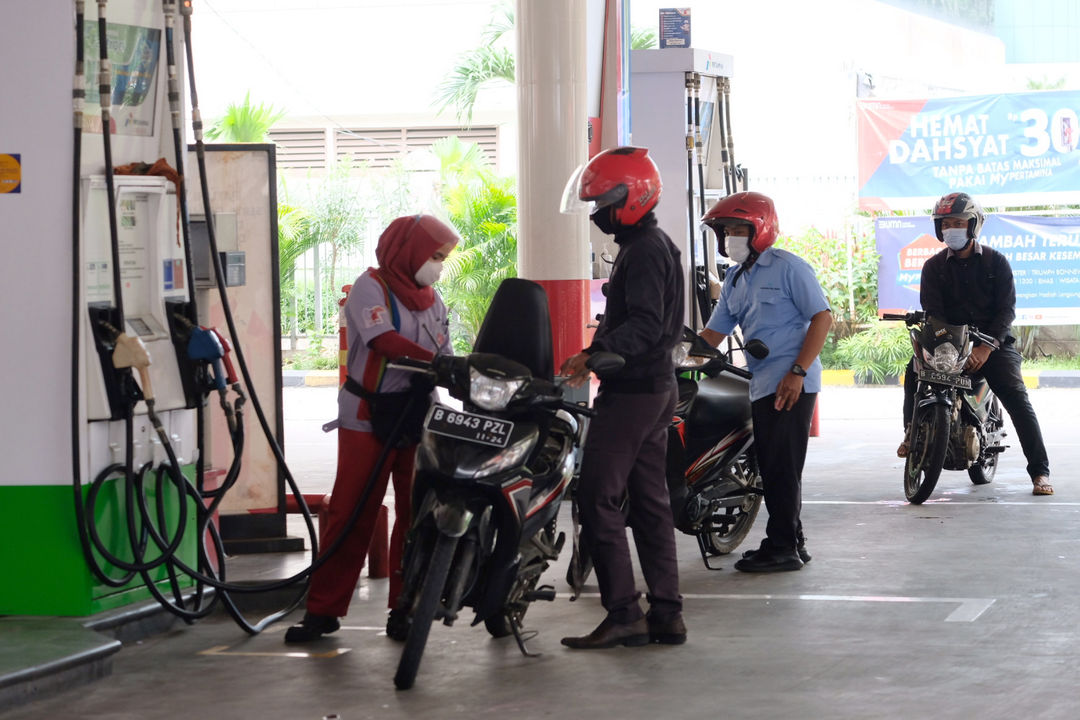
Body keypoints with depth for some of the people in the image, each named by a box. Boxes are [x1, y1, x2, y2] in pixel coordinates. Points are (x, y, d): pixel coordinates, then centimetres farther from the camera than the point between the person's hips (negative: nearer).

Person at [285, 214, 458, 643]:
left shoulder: (432, 301, 16)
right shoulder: (371, 287, -5)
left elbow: (444, 354, 10)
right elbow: (385, 341, -21)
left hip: (419, 418, 6)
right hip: (368, 418, -6)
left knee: (415, 515, 4)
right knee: (351, 514, -6)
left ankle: (404, 609, 10)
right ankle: (323, 609, -1)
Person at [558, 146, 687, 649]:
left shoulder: (643, 252, -14)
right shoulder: (656, 246, 19)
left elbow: (644, 325, -25)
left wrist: (594, 354, -33)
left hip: (632, 392, -11)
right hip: (657, 387, 11)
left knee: (598, 497, -11)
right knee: (649, 500, 11)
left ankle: (623, 612, -13)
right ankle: (667, 612, 12)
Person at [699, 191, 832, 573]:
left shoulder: (788, 267, -7)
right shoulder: (735, 279, 17)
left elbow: (822, 317, -11)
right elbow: (713, 333, 17)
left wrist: (797, 372, -18)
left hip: (791, 384, -8)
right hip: (761, 386, 8)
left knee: (781, 466, -8)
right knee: (772, 468, 11)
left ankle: (783, 547, -4)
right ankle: (791, 542, 19)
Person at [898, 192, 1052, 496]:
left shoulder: (996, 262, 2)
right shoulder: (934, 267, 5)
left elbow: (1007, 309, -5)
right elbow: (932, 312, -6)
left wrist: (987, 347, -21)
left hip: (994, 341, -2)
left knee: (1017, 398, -19)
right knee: (914, 373, -24)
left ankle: (1040, 471, -19)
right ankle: (912, 434, -6)